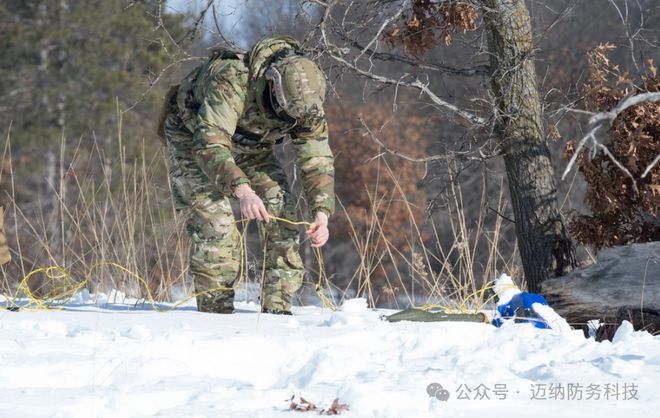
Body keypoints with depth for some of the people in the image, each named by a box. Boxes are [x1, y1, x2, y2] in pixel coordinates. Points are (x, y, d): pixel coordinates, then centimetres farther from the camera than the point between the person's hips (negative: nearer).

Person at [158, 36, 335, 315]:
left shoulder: (306, 99, -25)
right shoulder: (232, 81, -43)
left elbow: (317, 160, -19)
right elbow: (209, 145, -51)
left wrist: (321, 214, -34)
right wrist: (243, 190, -65)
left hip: (248, 145, 5)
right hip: (192, 136, -5)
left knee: (281, 206, -10)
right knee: (213, 217, -22)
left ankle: (277, 307, -5)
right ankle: (216, 310, -15)